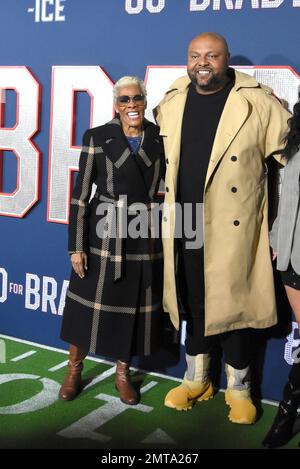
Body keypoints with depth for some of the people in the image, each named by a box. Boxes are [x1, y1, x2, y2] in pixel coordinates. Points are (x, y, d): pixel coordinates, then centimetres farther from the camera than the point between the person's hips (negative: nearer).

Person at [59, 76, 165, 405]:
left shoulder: (159, 138, 2)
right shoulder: (97, 138, -4)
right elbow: (80, 195, -5)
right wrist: (76, 246, -8)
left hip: (145, 238, 2)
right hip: (104, 235, -2)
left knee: (135, 307, 10)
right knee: (90, 305, 7)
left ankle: (122, 373, 29)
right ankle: (74, 370, 28)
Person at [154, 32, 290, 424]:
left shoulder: (258, 102, -6)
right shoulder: (170, 103, 7)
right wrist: (164, 207, 14)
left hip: (233, 230, -3)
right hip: (184, 229, 4)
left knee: (233, 305, 6)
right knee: (194, 305, 15)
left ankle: (238, 388, 24)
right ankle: (196, 380, 33)